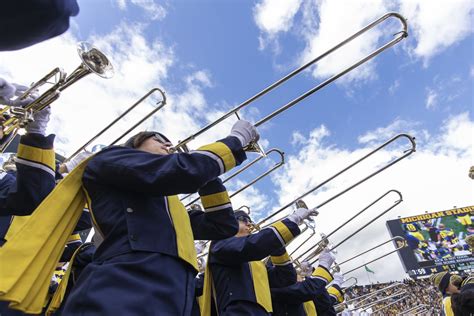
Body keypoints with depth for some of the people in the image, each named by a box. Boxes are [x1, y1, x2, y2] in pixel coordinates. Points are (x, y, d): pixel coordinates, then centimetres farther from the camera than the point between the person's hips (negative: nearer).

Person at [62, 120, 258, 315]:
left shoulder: (169, 206, 30)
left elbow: (224, 226, 23)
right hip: (122, 300, -8)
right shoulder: (108, 160, 8)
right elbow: (182, 170, -10)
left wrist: (205, 167, 21)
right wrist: (237, 139, 6)